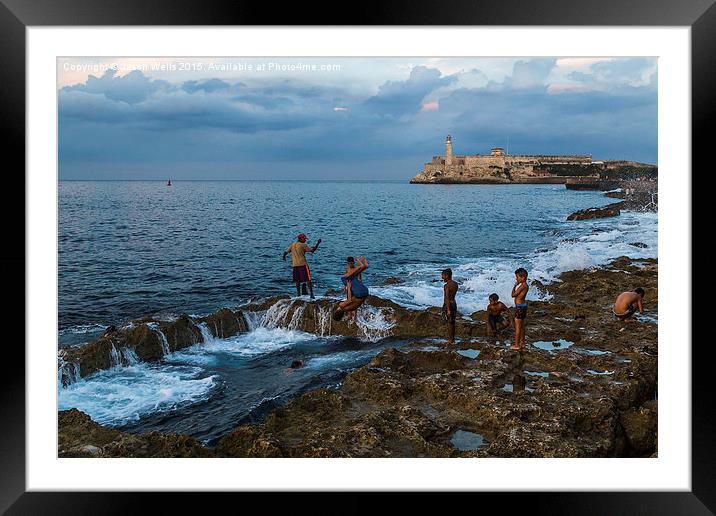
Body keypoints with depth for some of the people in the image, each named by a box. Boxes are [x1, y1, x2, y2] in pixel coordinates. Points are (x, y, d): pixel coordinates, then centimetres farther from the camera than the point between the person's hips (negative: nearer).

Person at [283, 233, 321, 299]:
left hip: (295, 265, 5)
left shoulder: (292, 245, 9)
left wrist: (284, 256, 34)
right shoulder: (303, 245, -7)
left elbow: (285, 252, 12)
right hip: (303, 264, -5)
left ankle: (298, 295, 8)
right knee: (308, 280, -2)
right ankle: (311, 294, -7)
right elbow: (312, 250, -12)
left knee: (297, 281, 11)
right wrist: (318, 243, -2)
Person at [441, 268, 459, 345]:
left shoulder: (447, 285, -18)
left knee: (449, 323, -1)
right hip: (454, 303, 8)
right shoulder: (455, 284, 6)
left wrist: (448, 309, -23)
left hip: (448, 305, -8)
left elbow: (447, 298, -21)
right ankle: (452, 339, 22)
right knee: (452, 323, 15)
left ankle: (450, 340, 4)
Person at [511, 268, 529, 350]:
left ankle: (516, 345, 4)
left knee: (517, 326, -2)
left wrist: (515, 286, -9)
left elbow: (513, 295, -16)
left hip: (520, 307, -10)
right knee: (521, 326, 17)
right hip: (523, 306, 10)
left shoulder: (522, 286, -21)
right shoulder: (526, 285, 8)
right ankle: (522, 343, 26)